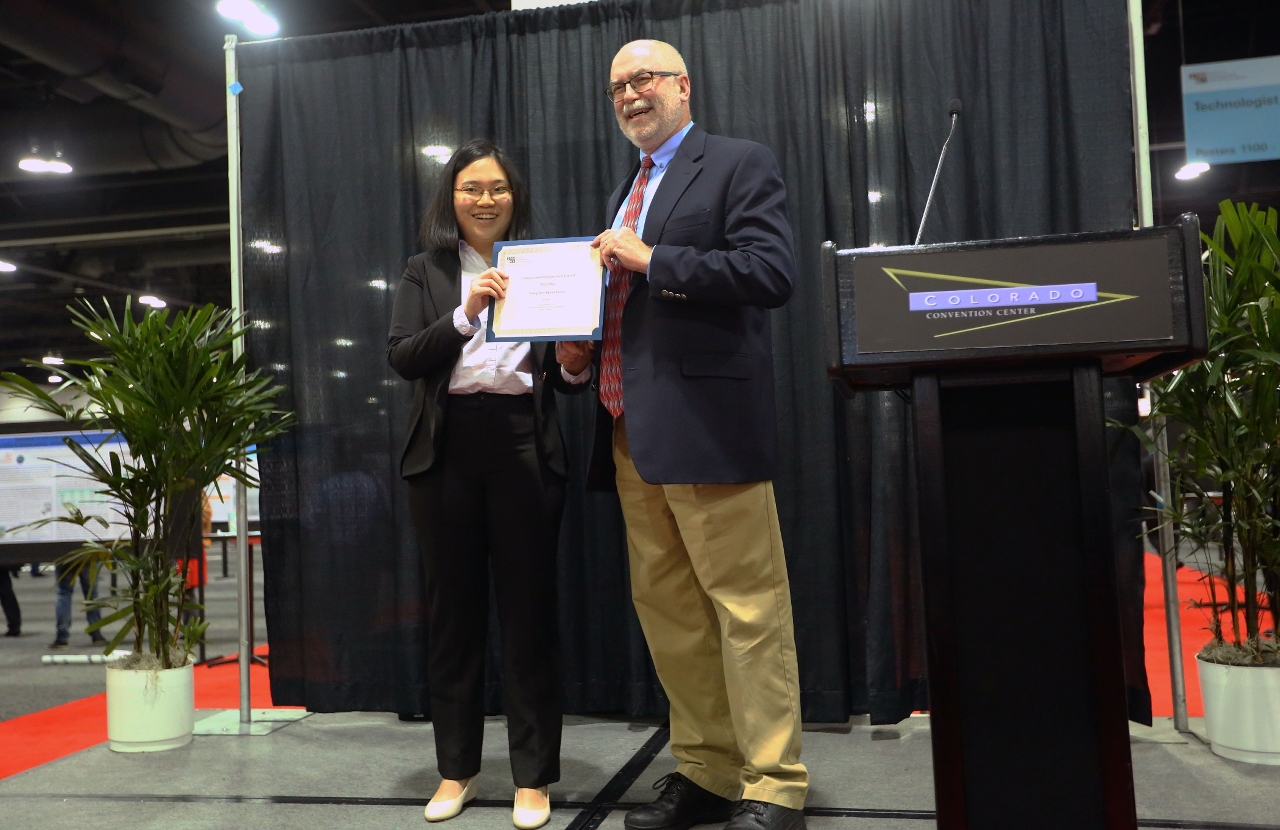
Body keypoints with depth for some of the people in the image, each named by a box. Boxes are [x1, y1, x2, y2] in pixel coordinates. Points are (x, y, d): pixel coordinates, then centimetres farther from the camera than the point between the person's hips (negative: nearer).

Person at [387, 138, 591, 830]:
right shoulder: (425, 273, 11)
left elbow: (564, 374, 8)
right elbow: (400, 358, -4)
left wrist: (576, 366, -14)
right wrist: (464, 314, -16)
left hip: (525, 448, -1)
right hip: (447, 449, 1)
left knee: (528, 609, 3)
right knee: (452, 609, 8)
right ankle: (456, 768, 22)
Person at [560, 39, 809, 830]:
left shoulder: (740, 164, 0)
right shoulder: (627, 191, 24)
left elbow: (771, 271, -14)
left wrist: (650, 259, -14)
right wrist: (580, 345, 10)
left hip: (706, 423, -8)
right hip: (632, 430, 8)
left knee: (748, 606, -3)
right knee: (667, 609, 10)